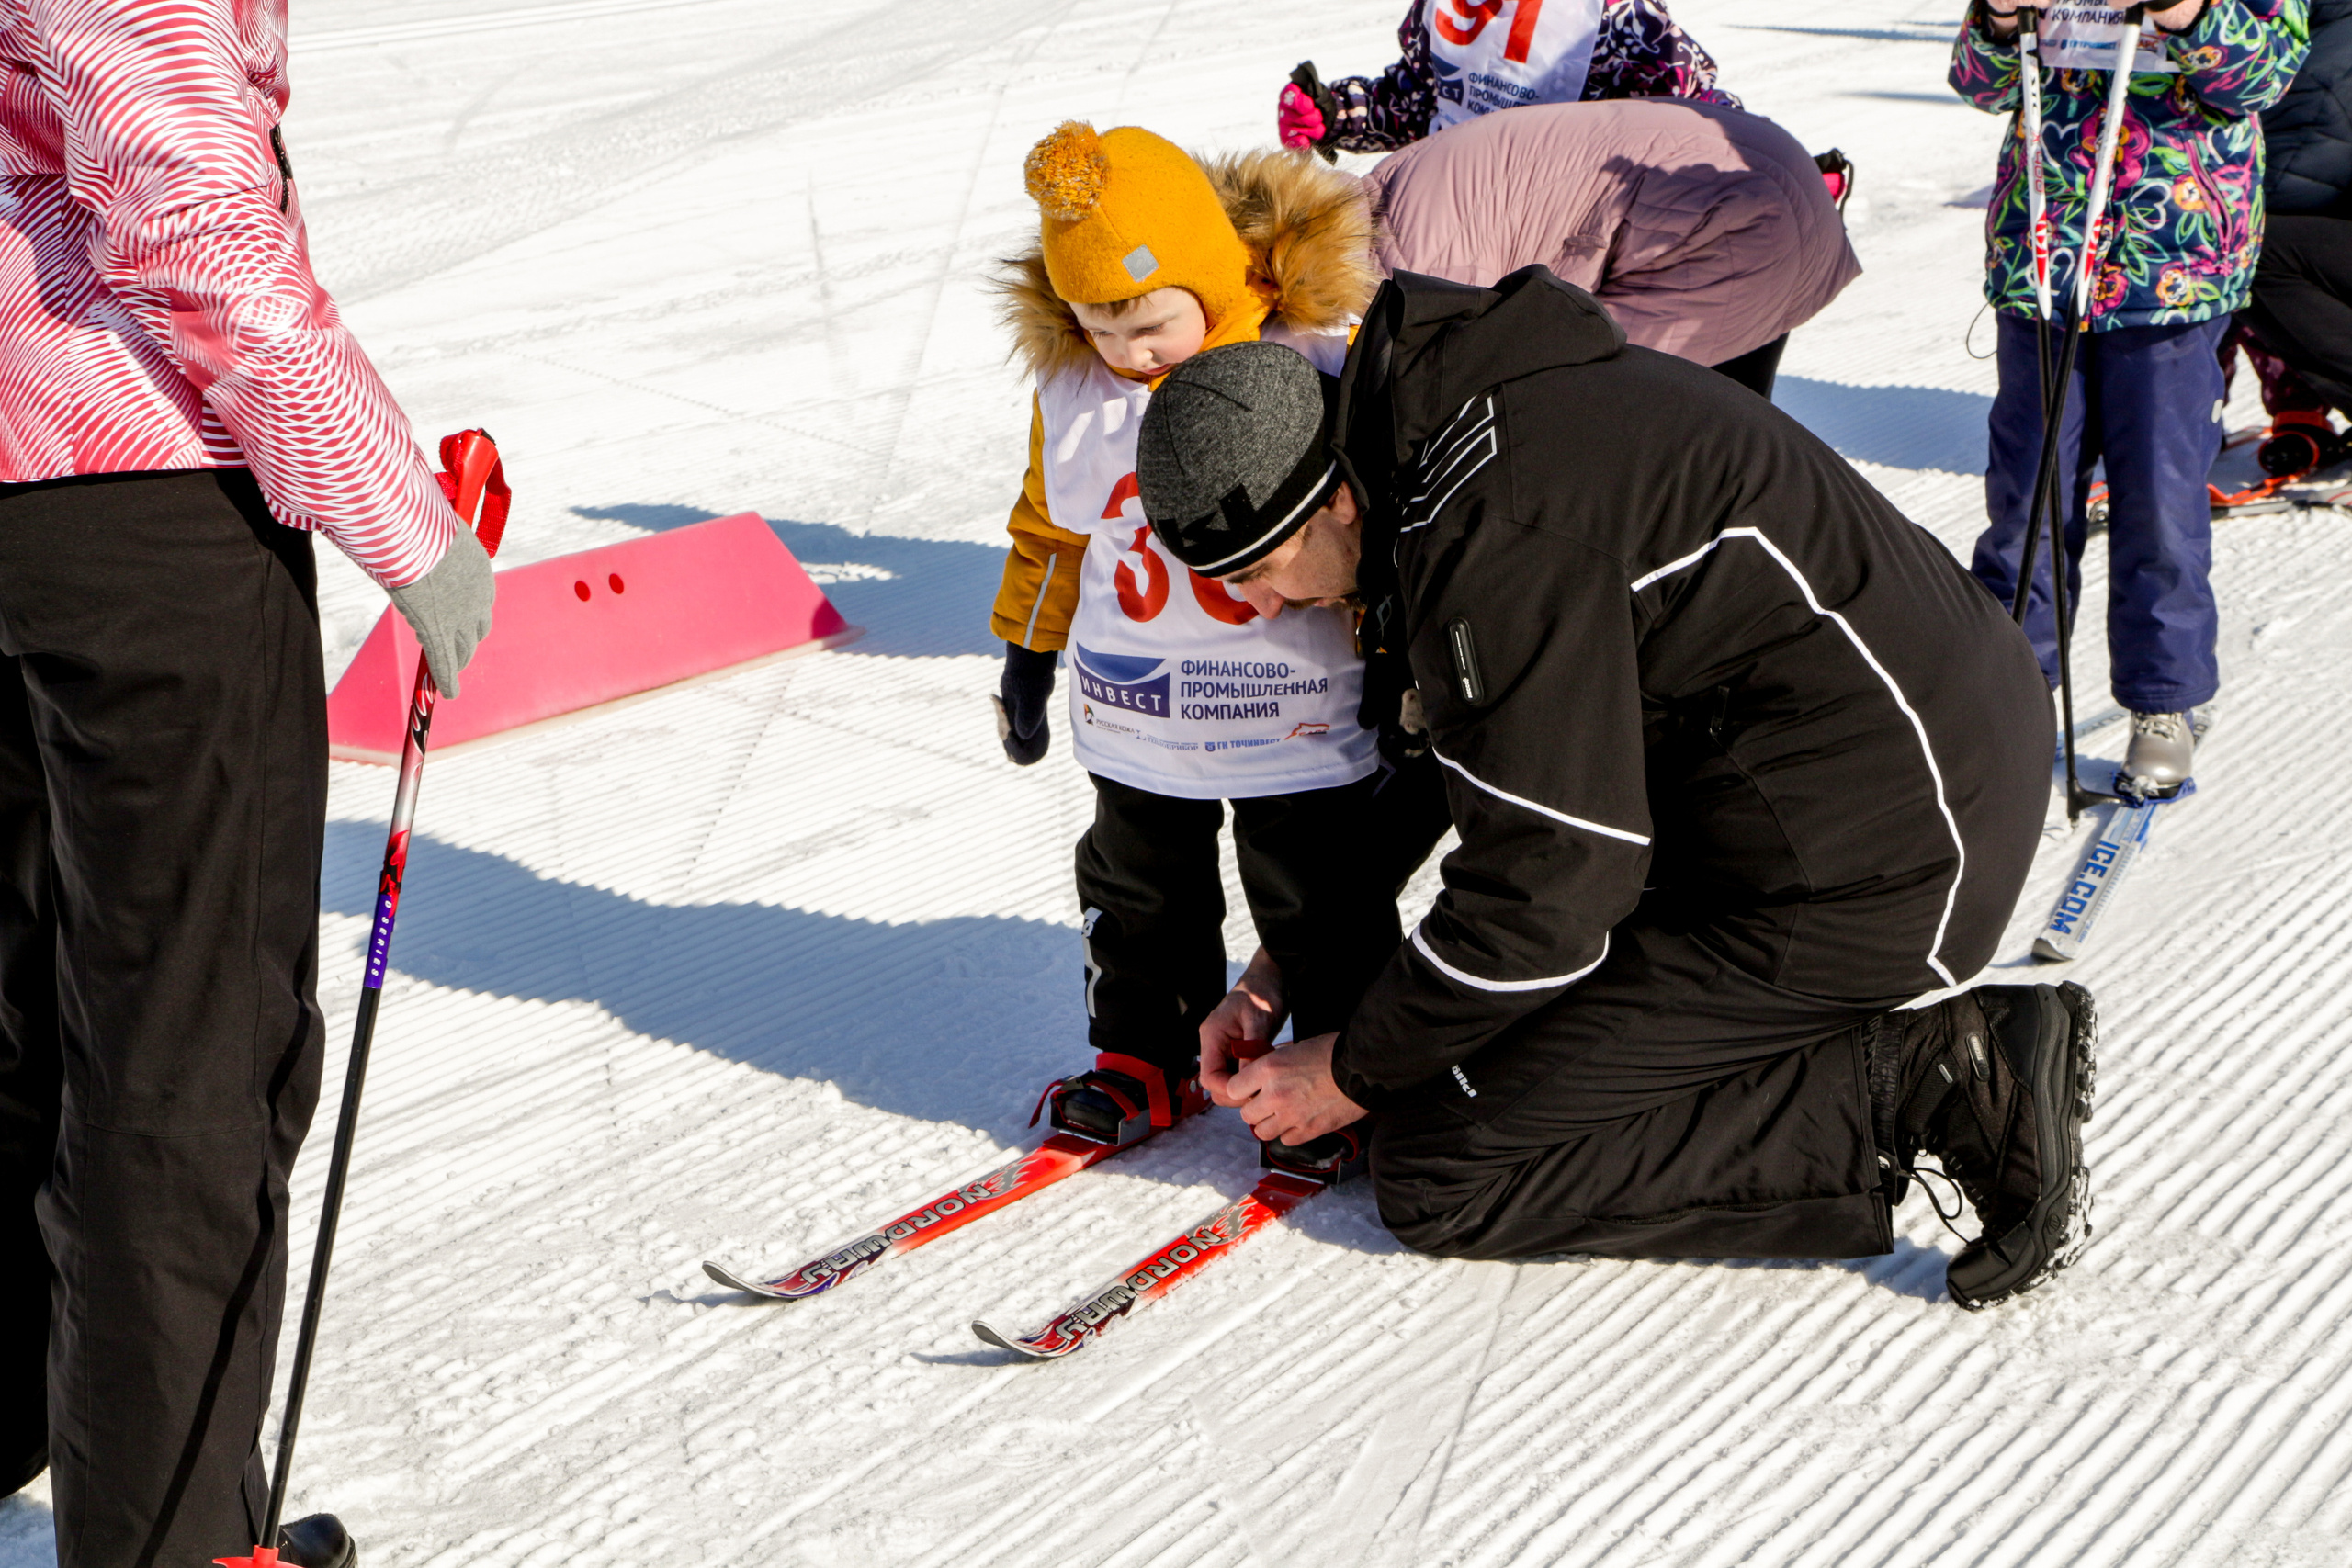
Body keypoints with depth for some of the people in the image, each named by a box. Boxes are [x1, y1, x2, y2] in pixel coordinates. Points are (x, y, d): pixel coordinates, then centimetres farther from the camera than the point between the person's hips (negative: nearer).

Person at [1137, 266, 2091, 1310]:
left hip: (1859, 867, -10)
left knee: (1435, 1175, -6)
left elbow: (1548, 886, -19)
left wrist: (1355, 1073, -5)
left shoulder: (1500, 538, -24)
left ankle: (1923, 1088, -8)